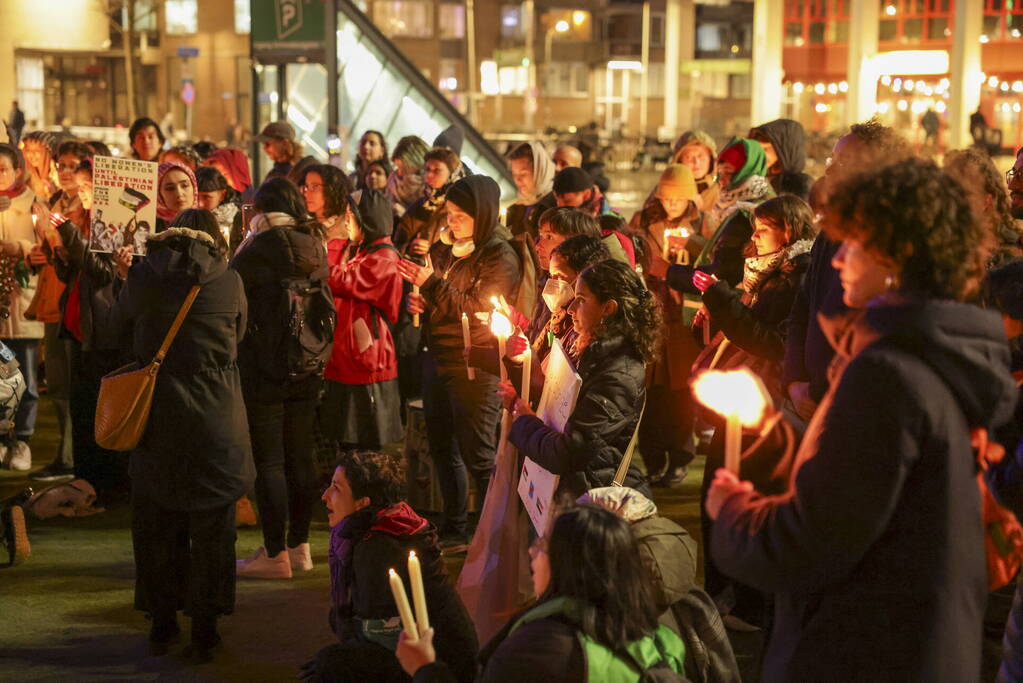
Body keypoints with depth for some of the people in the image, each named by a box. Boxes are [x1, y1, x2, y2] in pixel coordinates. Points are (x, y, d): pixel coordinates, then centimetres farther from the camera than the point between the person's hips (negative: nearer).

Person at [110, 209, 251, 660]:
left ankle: (161, 624, 19)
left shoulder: (144, 276, -4)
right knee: (211, 526, 9)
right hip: (215, 421, -1)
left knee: (156, 524, 14)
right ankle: (204, 630, 12)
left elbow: (118, 320, 13)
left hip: (157, 420, 1)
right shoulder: (229, 282, -5)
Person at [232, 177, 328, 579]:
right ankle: (299, 546, 21)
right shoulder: (316, 247, 5)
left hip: (265, 371, -7)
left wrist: (247, 240, 0)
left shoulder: (263, 248, -15)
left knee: (268, 462, -2)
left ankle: (275, 554, 1)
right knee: (300, 458, 13)